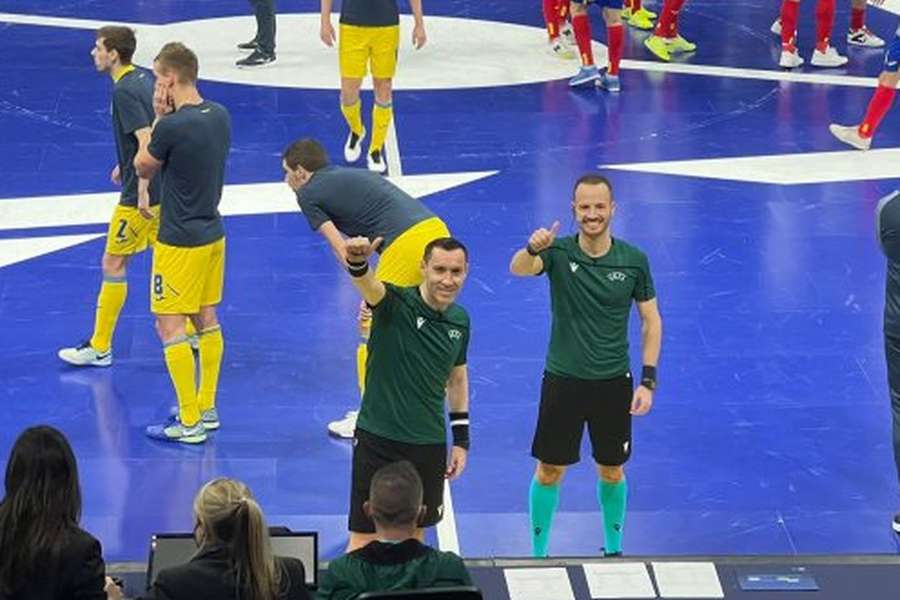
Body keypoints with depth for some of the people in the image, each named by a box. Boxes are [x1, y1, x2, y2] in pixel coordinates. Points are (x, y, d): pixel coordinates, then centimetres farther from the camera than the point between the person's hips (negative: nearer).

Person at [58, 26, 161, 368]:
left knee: (113, 265, 0)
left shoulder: (123, 92, -18)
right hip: (163, 189, 9)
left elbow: (147, 142, -25)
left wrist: (143, 191, -24)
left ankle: (99, 348, 7)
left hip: (140, 197, -9)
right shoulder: (144, 79, 9)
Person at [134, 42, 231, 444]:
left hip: (180, 241, -8)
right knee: (206, 320, 17)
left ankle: (190, 423, 0)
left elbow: (143, 167, -5)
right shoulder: (220, 116, 1)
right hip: (212, 233, 8)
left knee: (170, 327, -2)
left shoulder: (171, 126, -22)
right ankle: (206, 408, 27)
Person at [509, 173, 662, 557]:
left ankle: (613, 550, 33)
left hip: (613, 382, 1)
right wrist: (533, 249, -55)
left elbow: (651, 320, 3)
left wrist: (648, 380, -4)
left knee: (612, 472, 14)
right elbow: (519, 269, -31)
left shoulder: (633, 260, -5)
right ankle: (539, 554, 21)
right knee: (550, 471, 6)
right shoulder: (558, 252, -10)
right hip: (563, 380, -1)